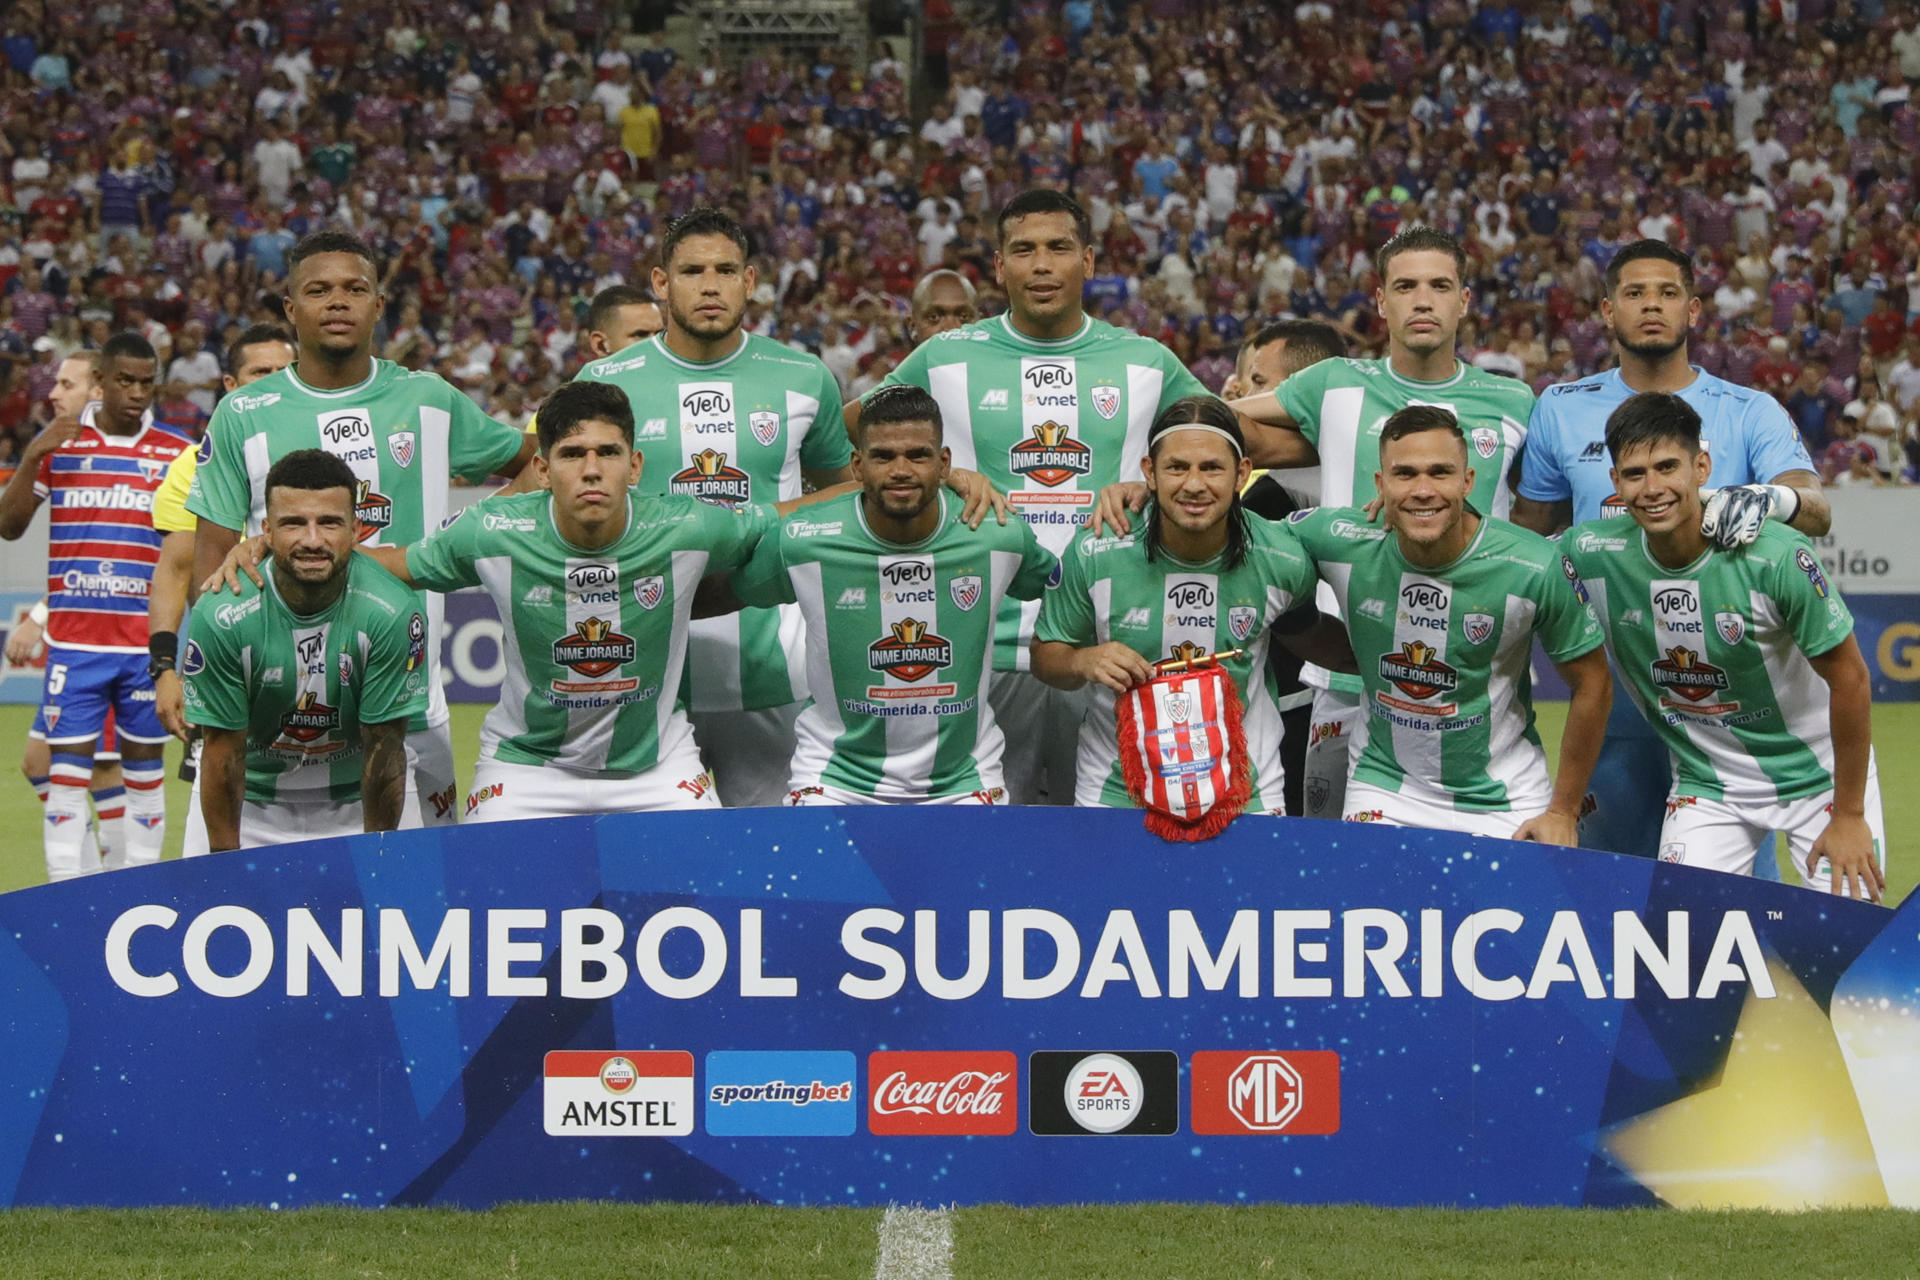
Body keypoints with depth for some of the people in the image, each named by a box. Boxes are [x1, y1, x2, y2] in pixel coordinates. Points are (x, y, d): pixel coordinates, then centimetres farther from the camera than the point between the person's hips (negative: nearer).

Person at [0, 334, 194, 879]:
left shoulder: (179, 452, 4)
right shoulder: (59, 442, 5)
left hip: (149, 642, 0)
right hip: (73, 641, 0)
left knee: (146, 769, 5)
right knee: (66, 772, -4)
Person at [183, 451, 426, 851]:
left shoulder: (393, 613, -22)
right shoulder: (221, 618, -22)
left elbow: (384, 747, -14)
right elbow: (223, 751, -14)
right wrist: (224, 861, -10)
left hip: (355, 804, 0)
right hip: (253, 801, 0)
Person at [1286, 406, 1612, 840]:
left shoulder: (1535, 569, -20)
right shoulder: (1342, 544, -17)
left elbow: (1592, 684, -6)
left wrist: (1563, 811, -3)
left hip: (1505, 805, -1)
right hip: (1383, 792, 1)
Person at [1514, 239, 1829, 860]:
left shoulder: (1750, 413, 2)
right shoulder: (1562, 411, 8)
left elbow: (1816, 510, -13)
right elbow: (1526, 533, 17)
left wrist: (1772, 497, -35)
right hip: (1610, 685, 2)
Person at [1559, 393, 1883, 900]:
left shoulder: (1777, 556, -25)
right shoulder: (1592, 553, -15)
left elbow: (1850, 680, -15)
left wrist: (1849, 816, -11)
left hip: (1818, 778, -2)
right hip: (1705, 787, 2)